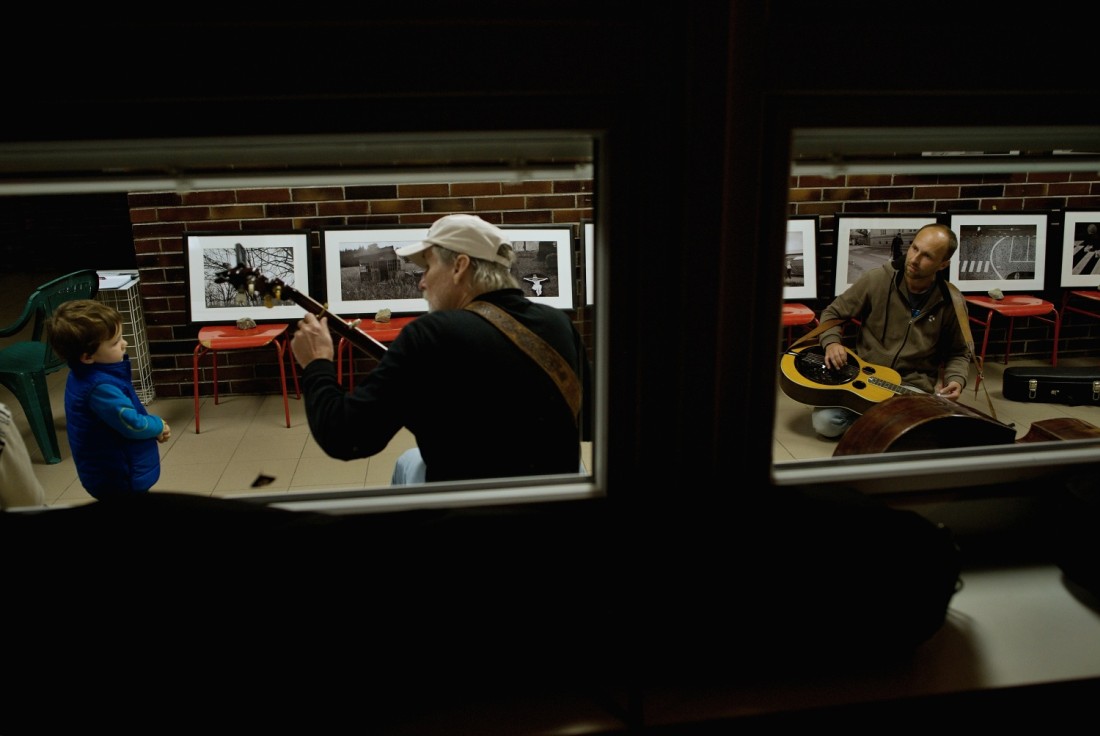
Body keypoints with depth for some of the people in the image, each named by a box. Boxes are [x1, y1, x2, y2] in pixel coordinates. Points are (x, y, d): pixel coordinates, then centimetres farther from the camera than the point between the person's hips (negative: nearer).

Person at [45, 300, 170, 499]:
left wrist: (153, 427, -1)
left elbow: (126, 409, 10)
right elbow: (133, 425, -27)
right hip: (119, 478, -10)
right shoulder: (101, 387, -33)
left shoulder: (87, 374, -1)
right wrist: (159, 426, -8)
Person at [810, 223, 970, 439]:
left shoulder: (951, 302, -4)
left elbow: (958, 353, 10)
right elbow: (833, 313, 4)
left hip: (914, 387, 0)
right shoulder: (877, 279, -7)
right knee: (825, 423, -22)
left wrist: (956, 380, -11)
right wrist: (831, 342, -16)